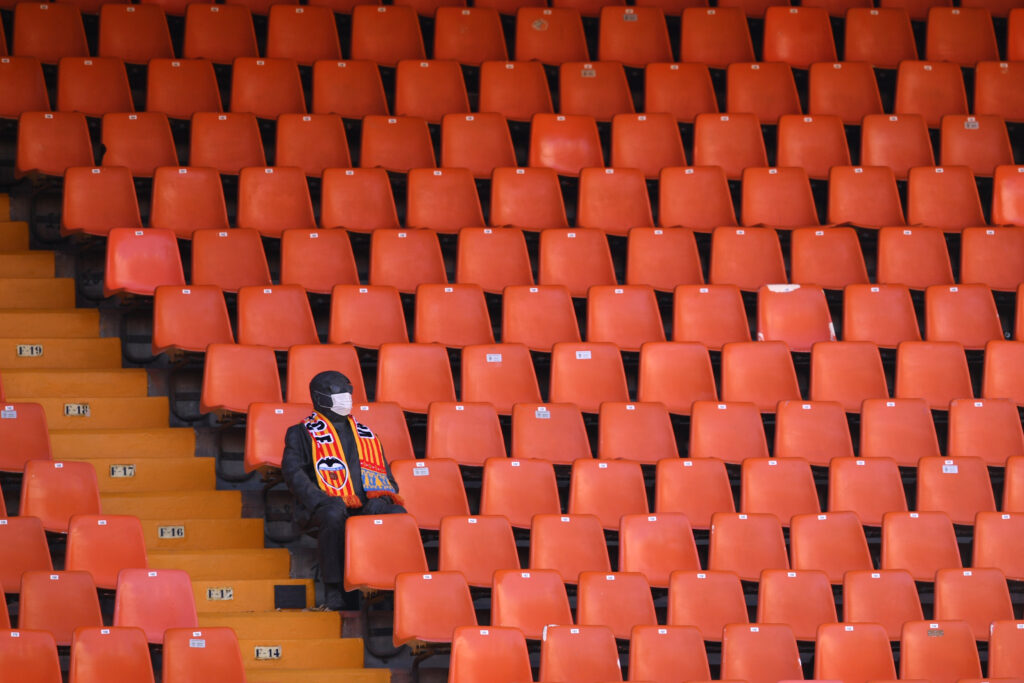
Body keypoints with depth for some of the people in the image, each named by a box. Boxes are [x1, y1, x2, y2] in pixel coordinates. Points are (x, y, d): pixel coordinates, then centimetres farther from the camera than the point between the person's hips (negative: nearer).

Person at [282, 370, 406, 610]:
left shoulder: (367, 435, 30)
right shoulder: (302, 433, 15)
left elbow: (387, 476, 28)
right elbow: (293, 473, 1)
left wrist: (385, 498, 3)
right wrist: (321, 500, -17)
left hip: (368, 505, 4)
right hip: (329, 504, -4)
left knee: (399, 515, -30)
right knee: (334, 517, -41)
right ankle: (334, 588, -33)